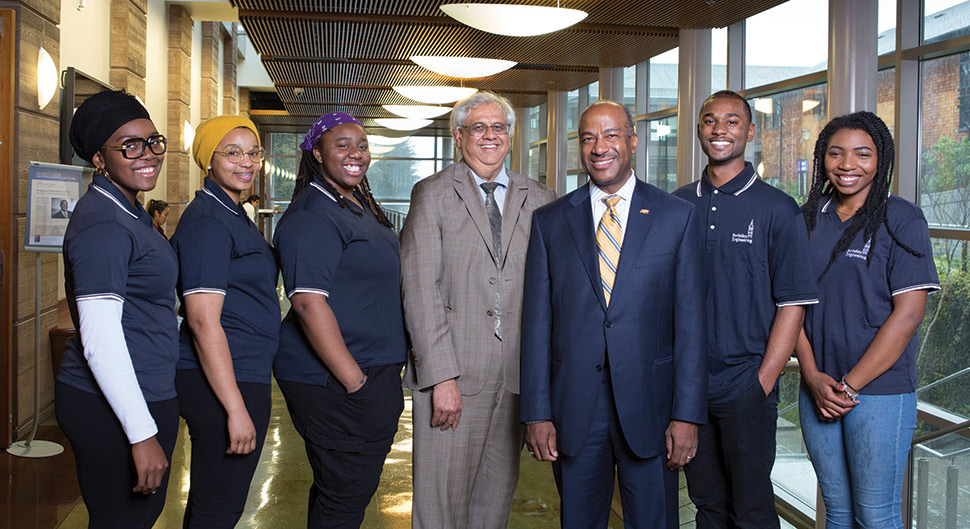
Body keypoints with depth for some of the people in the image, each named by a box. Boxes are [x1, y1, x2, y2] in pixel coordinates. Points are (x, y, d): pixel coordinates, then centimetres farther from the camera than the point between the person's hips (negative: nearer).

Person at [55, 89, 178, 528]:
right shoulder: (103, 226, -20)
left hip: (148, 396, 10)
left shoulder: (127, 212, 12)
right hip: (111, 409, -10)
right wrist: (143, 435, -24)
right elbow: (99, 342, -24)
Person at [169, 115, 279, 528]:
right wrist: (236, 409, -24)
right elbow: (204, 323, -22)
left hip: (245, 377, 10)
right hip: (223, 384, -10)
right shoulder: (206, 222, -15)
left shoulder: (232, 215, 16)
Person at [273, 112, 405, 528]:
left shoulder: (359, 205, 14)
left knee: (334, 487, 19)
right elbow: (309, 302, -24)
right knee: (346, 495, -1)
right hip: (333, 381, -10)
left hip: (373, 370, 10)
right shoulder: (311, 215, -16)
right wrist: (354, 380, -23)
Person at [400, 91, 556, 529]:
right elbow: (420, 289, -7)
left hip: (516, 377, 3)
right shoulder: (432, 194, 1)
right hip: (451, 374, -3)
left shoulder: (539, 201, 10)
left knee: (498, 493, 12)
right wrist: (442, 376, -14)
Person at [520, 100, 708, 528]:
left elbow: (690, 320, -1)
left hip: (649, 406, -1)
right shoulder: (548, 222, 5)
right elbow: (537, 321, 3)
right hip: (573, 410, 1)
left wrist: (687, 414, -6)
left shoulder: (676, 216, 2)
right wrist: (536, 413, -1)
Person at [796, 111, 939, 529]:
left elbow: (908, 313, -11)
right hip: (817, 390, 4)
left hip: (879, 391, -4)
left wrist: (851, 384, -12)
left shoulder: (902, 219, -5)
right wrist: (813, 376, -5)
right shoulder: (809, 219, 8)